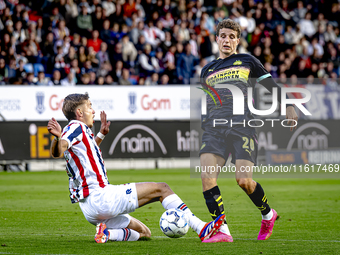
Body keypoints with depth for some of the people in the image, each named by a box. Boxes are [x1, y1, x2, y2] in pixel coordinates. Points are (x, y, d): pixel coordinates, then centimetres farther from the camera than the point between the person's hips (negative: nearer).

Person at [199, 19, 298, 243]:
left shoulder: (248, 62, 15)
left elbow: (272, 86, 13)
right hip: (214, 127, 3)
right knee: (207, 177, -19)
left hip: (242, 125, -3)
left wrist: (288, 107, 1)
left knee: (244, 180, -15)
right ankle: (222, 231, -18)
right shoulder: (207, 70, 24)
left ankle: (268, 214, 15)